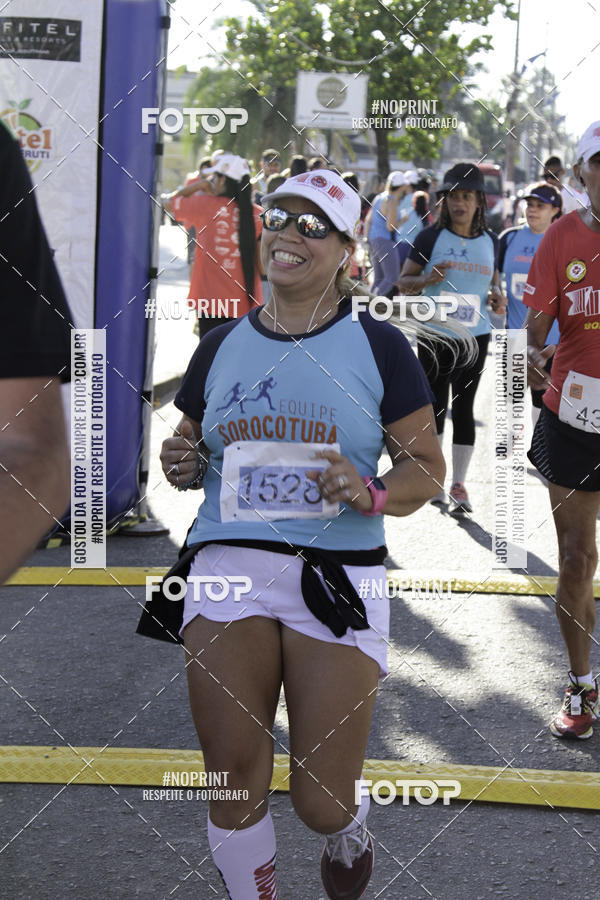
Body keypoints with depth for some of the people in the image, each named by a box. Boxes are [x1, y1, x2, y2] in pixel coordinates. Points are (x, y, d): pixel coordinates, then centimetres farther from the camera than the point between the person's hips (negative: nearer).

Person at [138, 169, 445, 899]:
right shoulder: (221, 345, 12)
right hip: (227, 563, 3)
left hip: (340, 578, -2)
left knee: (322, 803, 0)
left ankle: (349, 828, 37)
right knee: (234, 788, -3)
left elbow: (427, 466, 4)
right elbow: (193, 449, 23)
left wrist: (373, 494, -16)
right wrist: (181, 464, -1)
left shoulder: (377, 346, 3)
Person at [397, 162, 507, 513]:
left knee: (464, 407, 0)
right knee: (435, 404, 9)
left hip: (476, 335, 1)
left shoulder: (490, 241, 7)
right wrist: (426, 279, -20)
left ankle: (460, 484, 6)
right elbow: (404, 282, 1)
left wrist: (498, 297, -2)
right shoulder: (431, 238, -3)